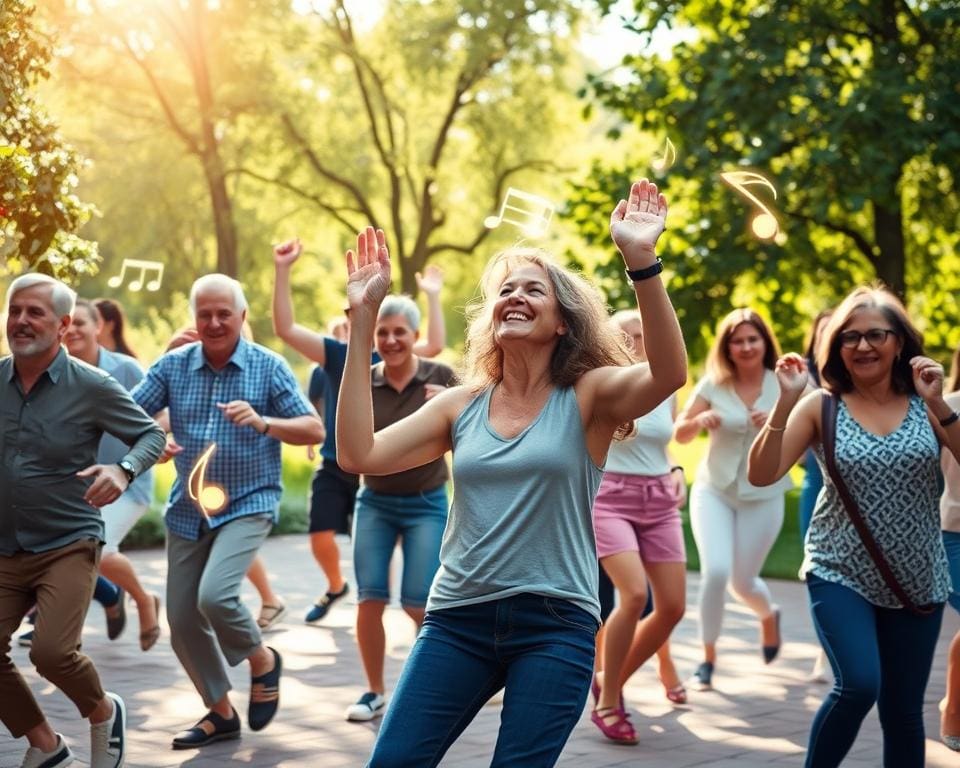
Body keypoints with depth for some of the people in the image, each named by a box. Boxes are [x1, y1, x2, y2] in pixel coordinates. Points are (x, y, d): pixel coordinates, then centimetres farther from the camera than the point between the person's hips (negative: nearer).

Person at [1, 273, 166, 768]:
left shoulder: (91, 387, -7)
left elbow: (152, 435, 0)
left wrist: (122, 471, -20)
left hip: (68, 546, -4)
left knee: (51, 652, -19)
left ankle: (103, 713, 14)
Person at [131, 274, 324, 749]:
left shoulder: (268, 367, -5)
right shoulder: (173, 366, 1)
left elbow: (314, 429, -8)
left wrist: (262, 422, -25)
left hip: (248, 503, -4)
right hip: (188, 509, 4)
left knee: (215, 596, -25)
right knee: (182, 621, 6)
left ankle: (263, 661, 6)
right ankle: (220, 713, 27)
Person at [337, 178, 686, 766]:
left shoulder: (589, 397, 0)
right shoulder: (462, 406, 8)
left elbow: (669, 373, -21)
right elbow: (359, 454, -3)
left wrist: (641, 260, -32)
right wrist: (363, 321, -4)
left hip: (555, 625, -3)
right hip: (458, 618, 3)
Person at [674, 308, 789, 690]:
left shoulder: (783, 385, -6)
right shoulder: (714, 383, -5)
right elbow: (680, 434, -1)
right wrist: (700, 420, -22)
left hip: (762, 496, 0)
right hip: (713, 490, 0)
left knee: (743, 580, 9)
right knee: (715, 571, -17)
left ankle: (769, 616, 46)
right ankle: (707, 658, 2)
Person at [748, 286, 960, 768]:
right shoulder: (822, 407, -4)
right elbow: (761, 475, -11)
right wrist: (786, 401, -21)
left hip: (916, 582, 2)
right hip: (841, 575, -2)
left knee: (903, 711, 8)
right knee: (859, 684, -24)